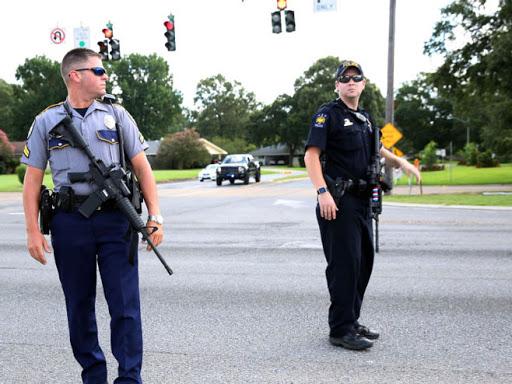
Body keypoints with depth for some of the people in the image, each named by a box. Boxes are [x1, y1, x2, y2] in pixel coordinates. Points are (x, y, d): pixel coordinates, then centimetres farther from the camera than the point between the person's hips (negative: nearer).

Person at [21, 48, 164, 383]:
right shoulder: (46, 121, 8)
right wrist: (33, 230, 0)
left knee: (125, 304, -2)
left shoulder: (117, 115, 9)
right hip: (70, 222, 1)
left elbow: (142, 167, 6)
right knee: (79, 305, 11)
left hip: (116, 220, 0)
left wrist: (155, 216, -2)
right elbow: (33, 179, 8)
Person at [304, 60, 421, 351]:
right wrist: (322, 192, -27)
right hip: (339, 201, -9)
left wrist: (400, 162, 19)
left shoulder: (365, 118, 19)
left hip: (362, 200, 9)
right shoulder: (328, 114, -6)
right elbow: (311, 155, -16)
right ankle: (340, 330, 3)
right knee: (344, 264, -7)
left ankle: (351, 321, 27)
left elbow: (376, 149, 35)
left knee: (364, 261, 14)